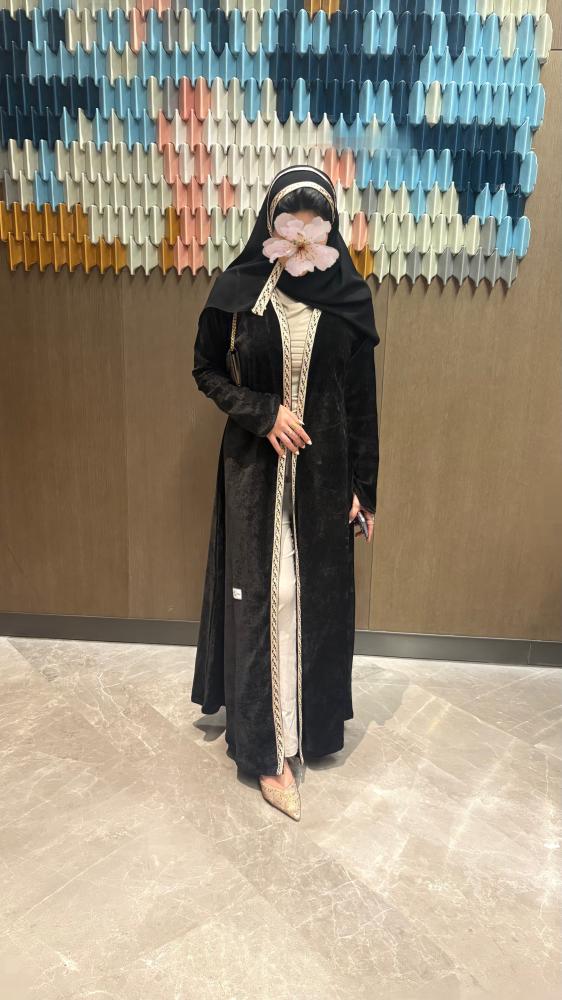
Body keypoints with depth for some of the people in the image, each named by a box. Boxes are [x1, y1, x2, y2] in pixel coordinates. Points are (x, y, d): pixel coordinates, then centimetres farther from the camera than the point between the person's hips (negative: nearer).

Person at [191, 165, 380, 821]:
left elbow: (362, 400, 1)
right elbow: (206, 369, 5)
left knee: (319, 595, 11)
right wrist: (262, 413, -12)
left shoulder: (350, 297, -2)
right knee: (262, 596, 2)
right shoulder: (238, 288, -5)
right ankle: (267, 748, 16)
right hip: (256, 467, -1)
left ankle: (314, 721, 34)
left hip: (325, 468, 2)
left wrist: (364, 487, 1)